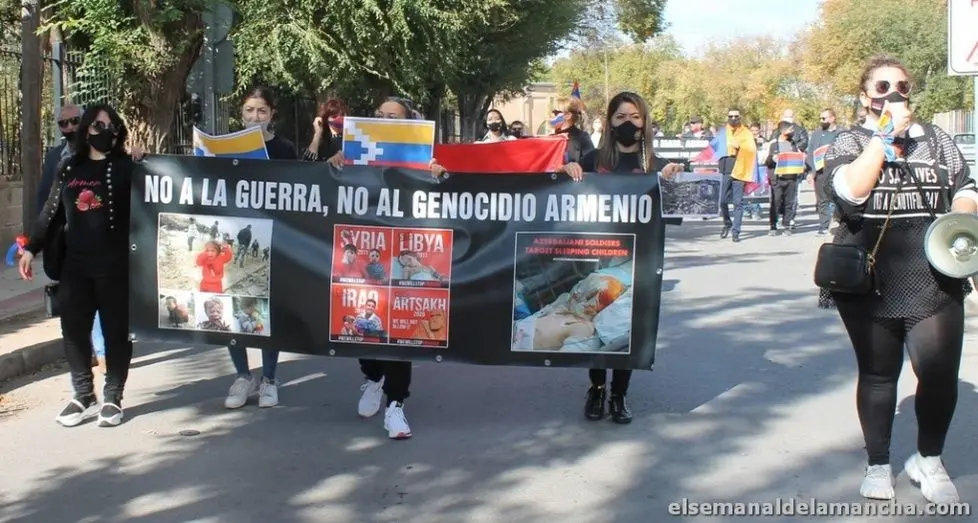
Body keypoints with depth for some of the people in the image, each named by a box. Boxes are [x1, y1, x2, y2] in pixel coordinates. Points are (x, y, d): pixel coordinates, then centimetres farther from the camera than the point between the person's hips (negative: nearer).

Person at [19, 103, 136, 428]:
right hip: (75, 265, 4)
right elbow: (52, 214, 17)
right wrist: (32, 249, 13)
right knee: (74, 330, 5)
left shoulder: (126, 167, 1)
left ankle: (112, 398, 14)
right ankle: (84, 397, 18)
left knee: (116, 330, 4)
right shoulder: (69, 169, 13)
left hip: (115, 265, -4)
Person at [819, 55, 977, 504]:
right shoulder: (849, 143, 3)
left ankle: (928, 460, 19)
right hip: (869, 280, -1)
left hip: (933, 278, 2)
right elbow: (851, 190, -16)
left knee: (940, 373, -4)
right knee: (877, 373, 10)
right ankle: (878, 464, 25)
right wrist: (885, 135, -14)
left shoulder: (935, 139, 12)